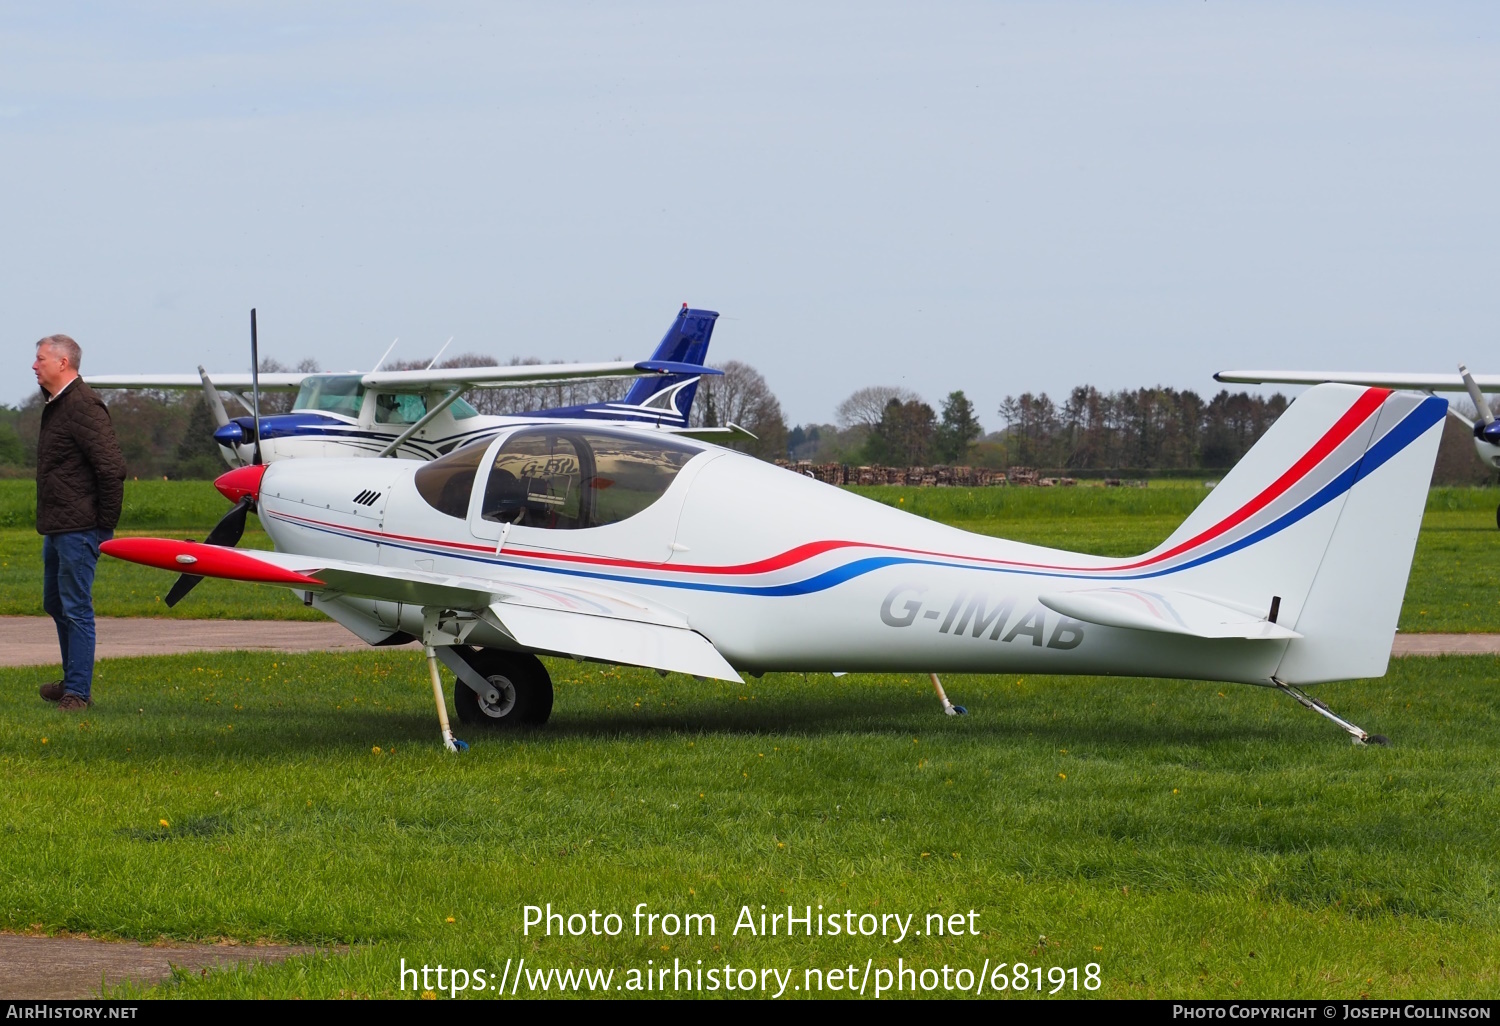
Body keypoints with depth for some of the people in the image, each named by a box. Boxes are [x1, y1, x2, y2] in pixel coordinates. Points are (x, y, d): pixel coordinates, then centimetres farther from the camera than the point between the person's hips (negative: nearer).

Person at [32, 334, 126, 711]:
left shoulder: (83, 406, -17)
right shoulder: (55, 405, 15)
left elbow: (112, 467, -22)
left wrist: (105, 523, -17)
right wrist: (48, 519, 19)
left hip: (79, 528, -11)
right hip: (56, 526, 11)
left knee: (76, 609, -6)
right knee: (56, 605, 18)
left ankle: (78, 692, -1)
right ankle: (73, 682, 28)